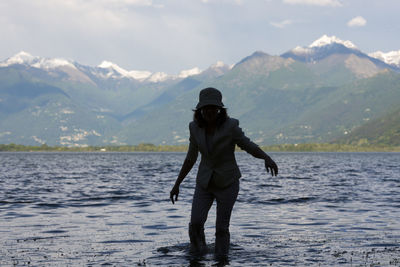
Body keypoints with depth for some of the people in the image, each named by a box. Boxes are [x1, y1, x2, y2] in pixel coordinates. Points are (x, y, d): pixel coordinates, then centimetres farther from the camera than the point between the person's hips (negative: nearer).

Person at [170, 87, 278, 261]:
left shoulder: (230, 126, -17)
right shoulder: (196, 128, -7)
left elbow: (250, 147, -10)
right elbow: (191, 158, 4)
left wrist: (267, 158, -31)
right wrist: (177, 185, 6)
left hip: (227, 182, -3)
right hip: (205, 181, 3)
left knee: (222, 227, -2)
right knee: (196, 222, -12)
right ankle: (198, 253, 15)